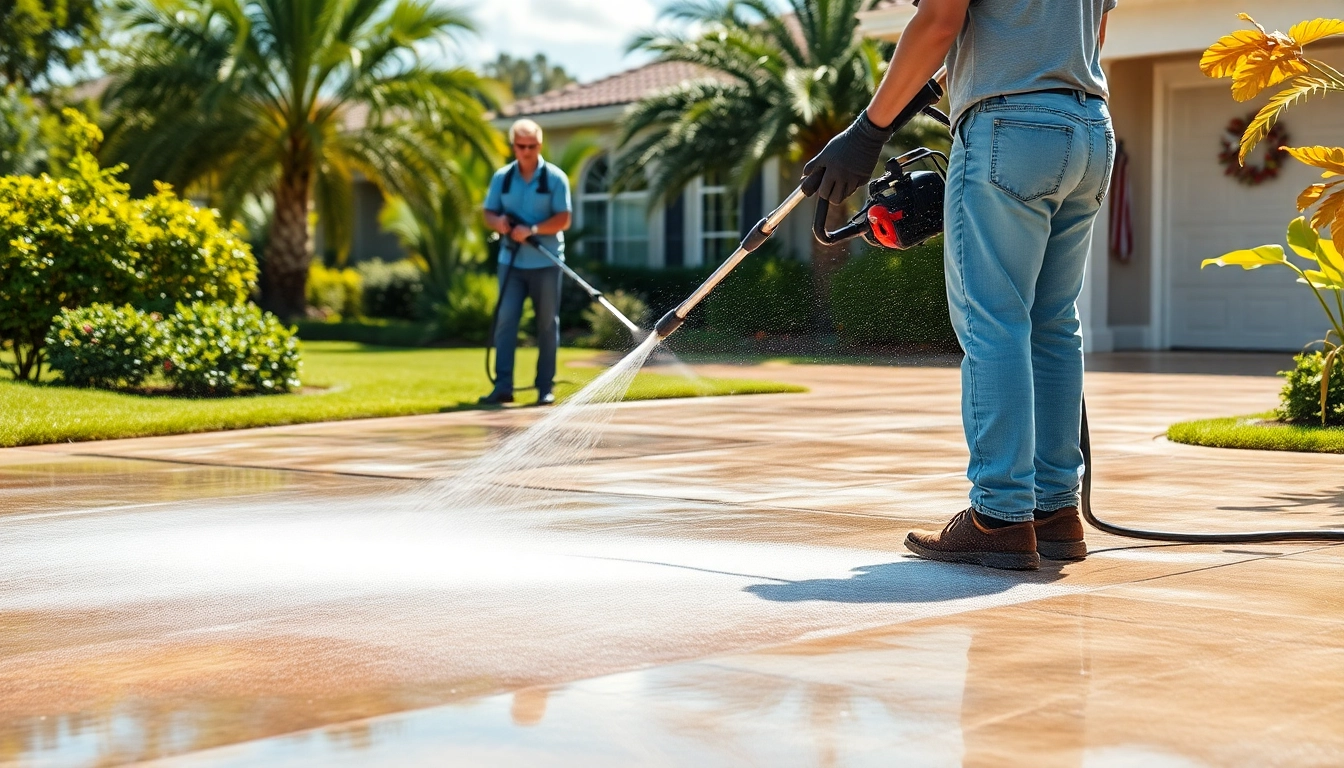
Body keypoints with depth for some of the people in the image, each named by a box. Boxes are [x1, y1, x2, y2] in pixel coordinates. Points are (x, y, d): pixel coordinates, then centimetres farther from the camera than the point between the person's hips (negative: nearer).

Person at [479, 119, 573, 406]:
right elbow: (489, 213, 10)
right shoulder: (502, 177, 7)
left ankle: (546, 387, 8)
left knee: (547, 325, 3)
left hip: (546, 263, -3)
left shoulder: (555, 178, -3)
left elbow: (563, 220, -8)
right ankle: (503, 386, -4)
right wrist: (498, 222, -13)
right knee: (505, 321, -4)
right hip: (511, 262, 3)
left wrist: (531, 229, -21)